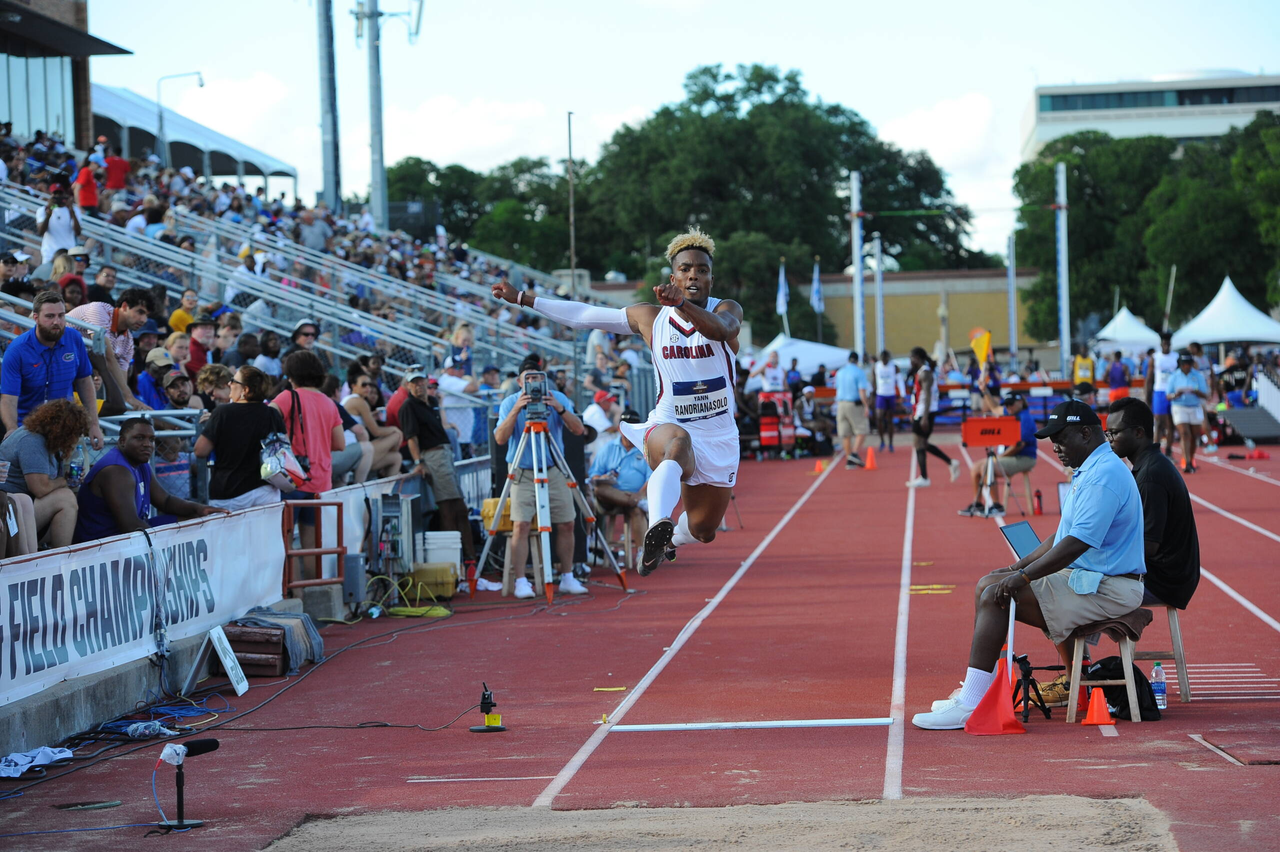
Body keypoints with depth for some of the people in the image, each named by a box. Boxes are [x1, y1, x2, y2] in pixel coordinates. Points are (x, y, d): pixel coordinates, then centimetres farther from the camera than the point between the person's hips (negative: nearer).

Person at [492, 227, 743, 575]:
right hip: (668, 426, -2)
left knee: (704, 530, 14)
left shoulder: (727, 309, -6)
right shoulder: (650, 318, 0)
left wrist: (682, 304, -50)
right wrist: (522, 298, 12)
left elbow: (723, 329, -32)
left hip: (720, 436, 2)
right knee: (679, 442, -41)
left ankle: (670, 539, 52)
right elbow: (584, 315, 8)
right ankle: (657, 528, -64)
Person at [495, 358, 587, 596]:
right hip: (523, 473, -3)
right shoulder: (510, 403, -5)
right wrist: (516, 410, -27)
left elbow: (578, 430, -8)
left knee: (566, 524, 3)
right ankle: (521, 582, -13)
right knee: (520, 525, -15)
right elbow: (500, 438, -16)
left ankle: (567, 578, 15)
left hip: (554, 471, 3)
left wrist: (560, 410, -24)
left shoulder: (558, 398, 1)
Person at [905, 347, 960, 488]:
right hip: (922, 412, 10)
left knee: (920, 443, -5)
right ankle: (951, 463, 16)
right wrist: (914, 413, 27)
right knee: (923, 443, 15)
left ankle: (924, 478, -3)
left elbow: (927, 395, -22)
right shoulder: (923, 371, 16)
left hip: (925, 412, -10)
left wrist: (925, 418, -26)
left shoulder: (925, 373, -15)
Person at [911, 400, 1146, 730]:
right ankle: (976, 691, 8)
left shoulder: (1104, 476, -20)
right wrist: (1018, 567, 14)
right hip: (1083, 579, 11)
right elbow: (1061, 536, 23)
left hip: (1105, 590, -11)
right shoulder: (1087, 471, 16)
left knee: (995, 595, -18)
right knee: (987, 586, 8)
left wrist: (1023, 577, -21)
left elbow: (1077, 543, -26)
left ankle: (969, 706, -19)